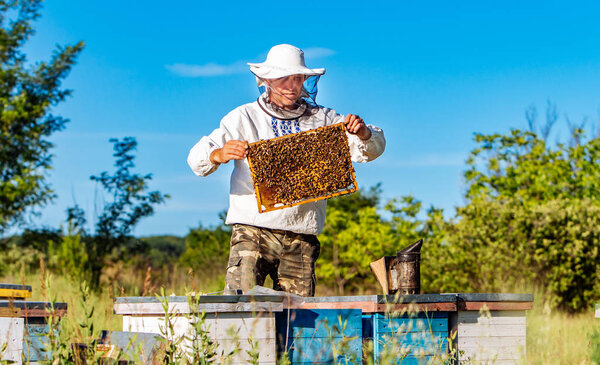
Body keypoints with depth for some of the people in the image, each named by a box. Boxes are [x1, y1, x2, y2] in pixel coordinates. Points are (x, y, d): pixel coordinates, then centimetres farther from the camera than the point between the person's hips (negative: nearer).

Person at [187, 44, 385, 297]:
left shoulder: (323, 120, 14)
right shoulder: (243, 118, 10)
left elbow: (371, 150, 9)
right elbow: (197, 159, 1)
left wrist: (363, 133, -15)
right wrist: (219, 155, -23)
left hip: (301, 239, 2)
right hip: (253, 231, -1)